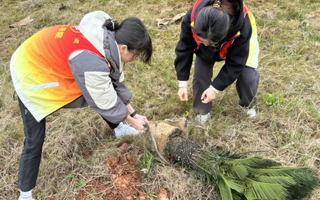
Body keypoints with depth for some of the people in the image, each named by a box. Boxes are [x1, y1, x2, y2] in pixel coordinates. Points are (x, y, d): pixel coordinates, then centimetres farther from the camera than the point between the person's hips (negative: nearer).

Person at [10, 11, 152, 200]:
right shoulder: (92, 63, -39)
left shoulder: (110, 37, -13)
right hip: (31, 71, -8)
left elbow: (116, 81, 1)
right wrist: (131, 119, -6)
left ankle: (118, 128, 38)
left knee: (103, 88, 13)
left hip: (50, 56, 8)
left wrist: (133, 112, 6)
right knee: (35, 139, -3)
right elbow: (106, 103, -23)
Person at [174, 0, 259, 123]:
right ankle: (202, 112, 13)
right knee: (200, 76, -12)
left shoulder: (242, 27, -46)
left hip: (238, 43, -1)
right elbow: (184, 49, -24)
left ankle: (248, 104, 19)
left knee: (248, 76, -15)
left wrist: (215, 88, -28)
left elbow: (235, 64, -30)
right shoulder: (191, 18, -41)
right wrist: (182, 84, -22)